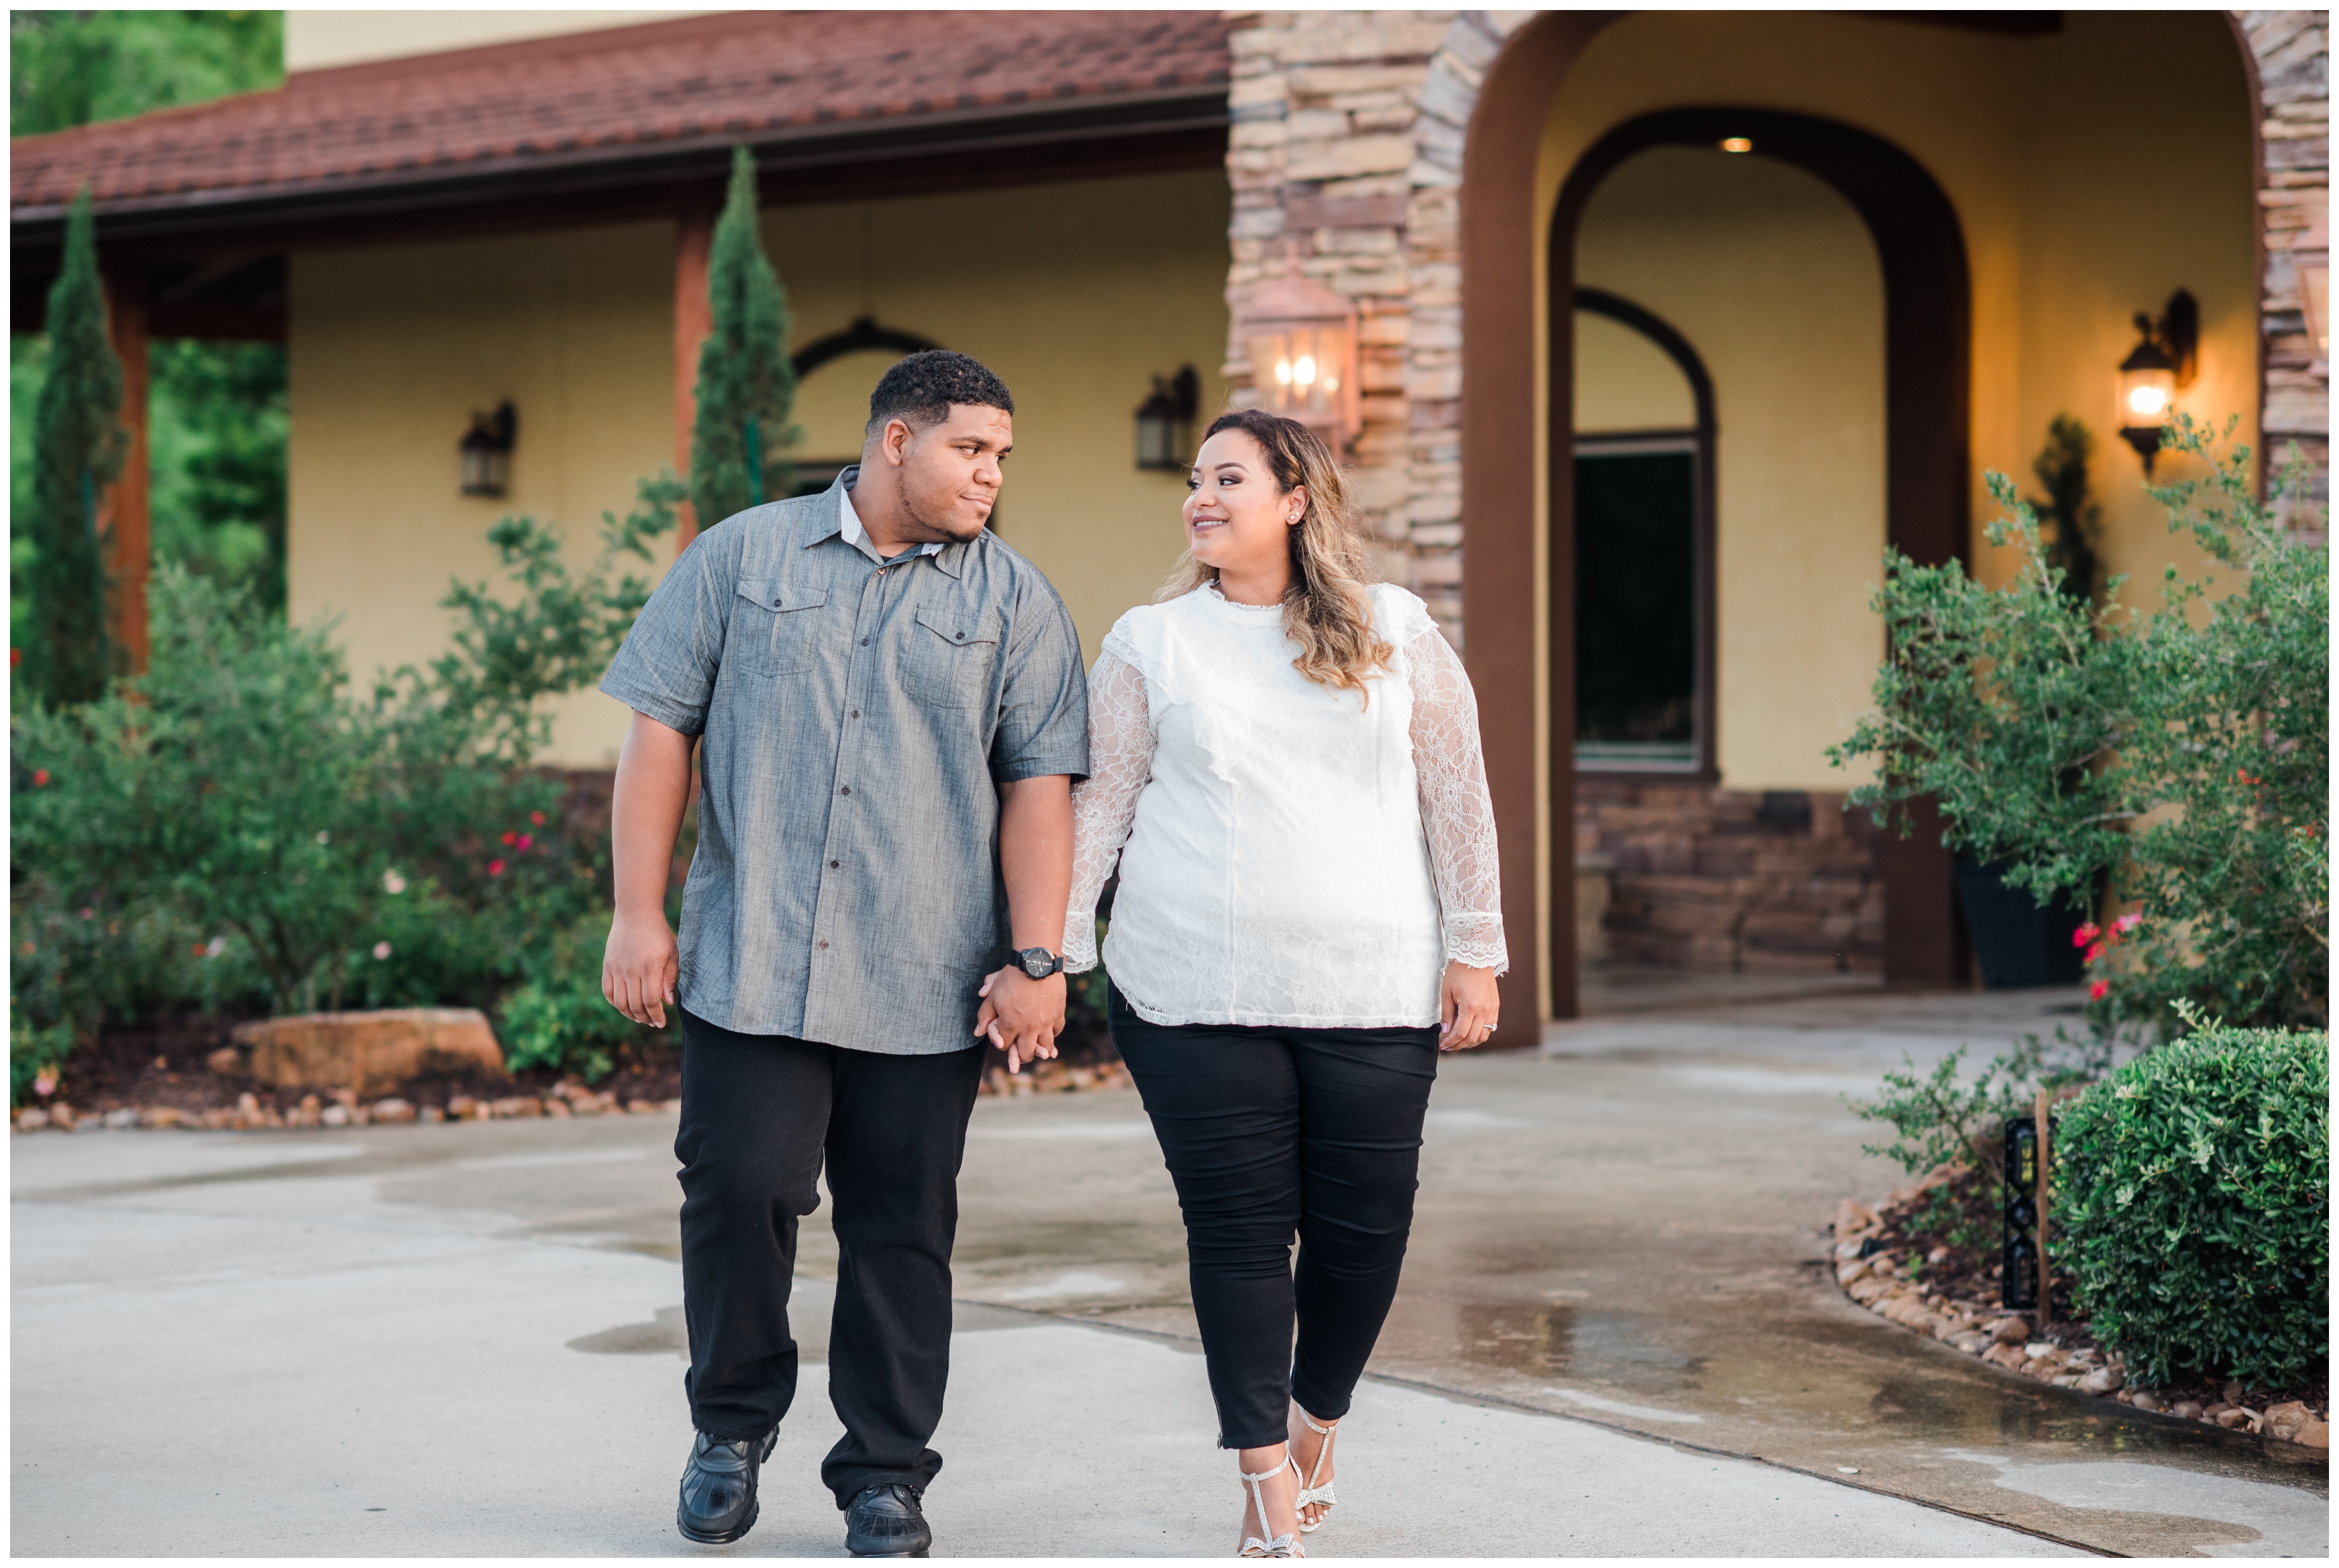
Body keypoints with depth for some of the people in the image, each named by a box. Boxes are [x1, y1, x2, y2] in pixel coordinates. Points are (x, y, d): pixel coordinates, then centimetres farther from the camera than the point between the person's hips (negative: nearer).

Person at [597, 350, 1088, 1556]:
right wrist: (637, 914, -1)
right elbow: (659, 729, 5)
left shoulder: (1014, 602, 8)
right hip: (749, 962, -1)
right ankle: (733, 1423, 19)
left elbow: (1039, 784, 2)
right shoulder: (741, 558, 7)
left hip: (925, 983, 1)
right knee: (738, 1188, -4)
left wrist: (1036, 959, -6)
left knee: (901, 1229, 4)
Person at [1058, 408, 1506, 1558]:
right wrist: (1048, 954, -2)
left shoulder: (1394, 632, 9)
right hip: (1198, 998, -1)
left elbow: (1456, 794, 9)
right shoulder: (1150, 643, 7)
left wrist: (1474, 952, 4)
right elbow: (1097, 805, 5)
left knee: (1363, 1229, 2)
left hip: (1374, 995, 1)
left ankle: (1315, 1426, 30)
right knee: (1238, 1232, -1)